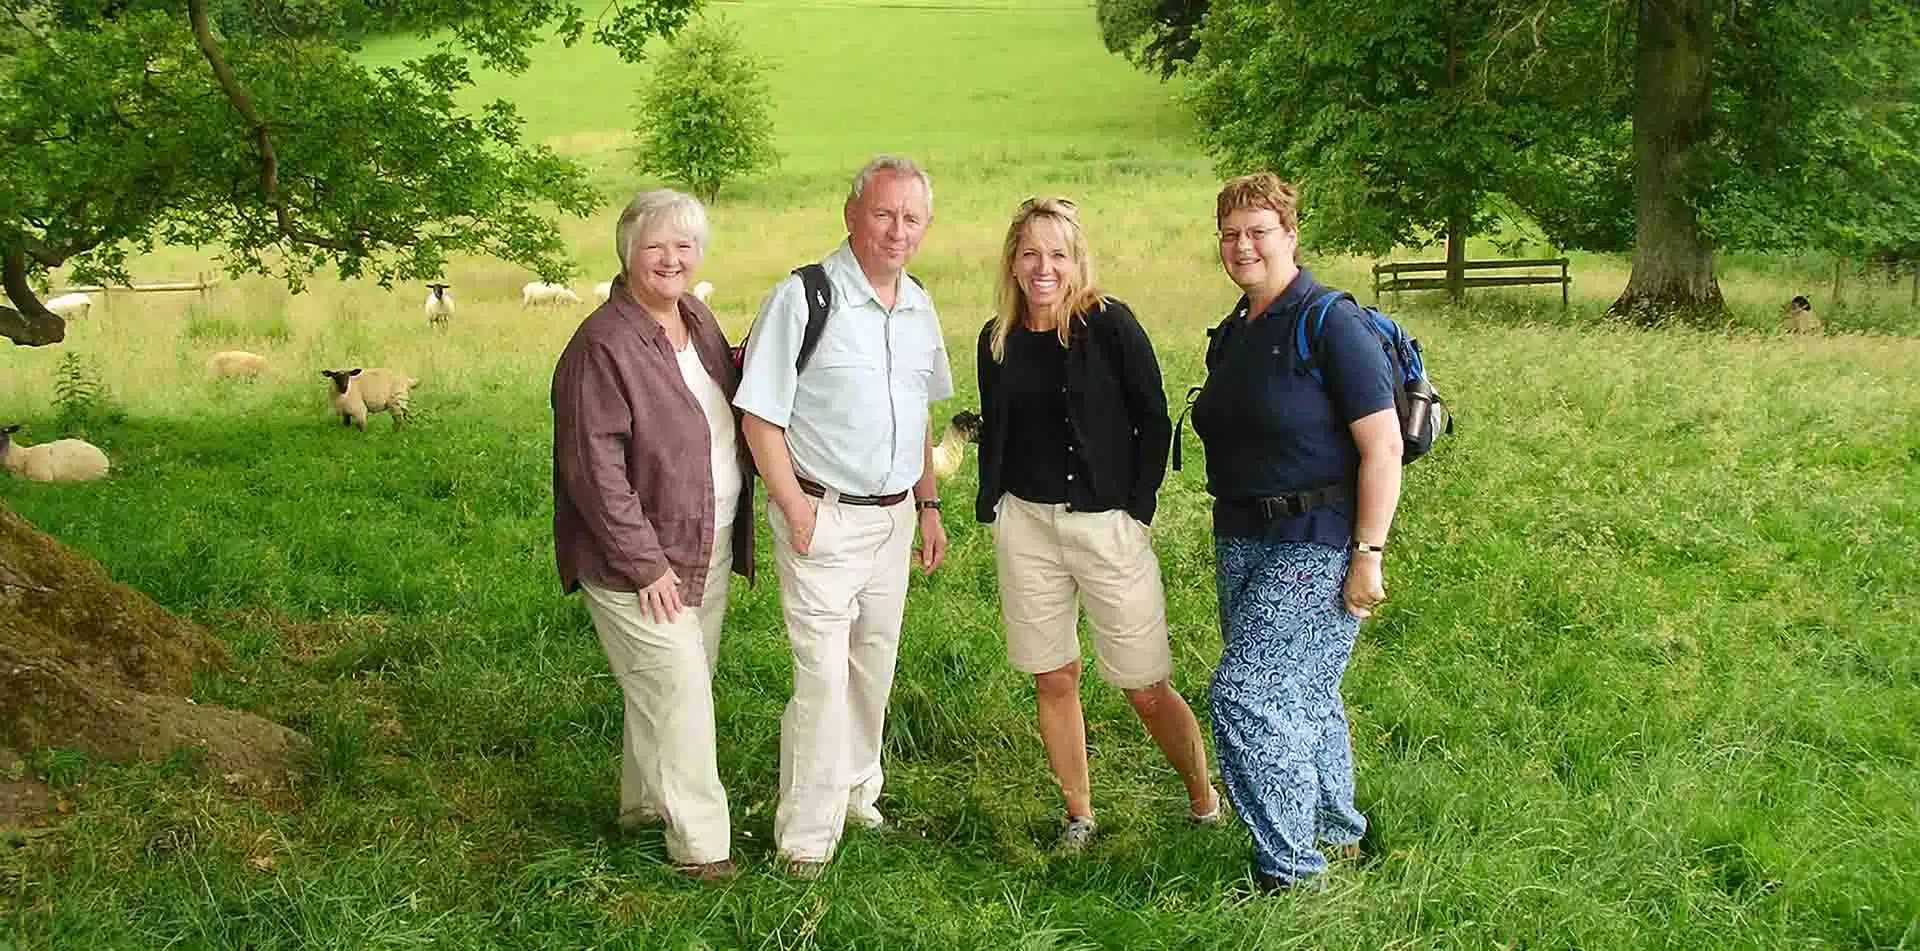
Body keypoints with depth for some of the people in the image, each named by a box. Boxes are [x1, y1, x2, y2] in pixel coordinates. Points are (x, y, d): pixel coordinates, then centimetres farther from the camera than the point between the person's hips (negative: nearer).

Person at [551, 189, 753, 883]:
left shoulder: (699, 320, 7)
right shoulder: (602, 346, -18)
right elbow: (594, 469, -21)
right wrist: (645, 563, -20)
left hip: (707, 548, 8)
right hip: (637, 560, -8)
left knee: (679, 686, 18)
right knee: (677, 692, -5)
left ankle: (645, 801, 36)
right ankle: (699, 840, 6)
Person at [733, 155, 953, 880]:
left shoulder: (919, 307, 8)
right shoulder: (802, 298, -14)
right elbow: (759, 417, -13)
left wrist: (928, 505, 16)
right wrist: (796, 512, -16)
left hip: (895, 516, 7)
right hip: (824, 515, -7)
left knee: (875, 665, 17)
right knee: (824, 676, -7)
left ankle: (855, 794, 36)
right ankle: (805, 838, 4)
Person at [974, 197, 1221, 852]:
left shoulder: (1109, 325, -9)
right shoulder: (998, 340, 4)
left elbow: (1155, 421, -5)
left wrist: (1139, 505, -6)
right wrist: (990, 509, 7)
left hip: (1108, 524, -4)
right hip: (1027, 524, 4)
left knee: (1146, 688, 2)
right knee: (1053, 681, 8)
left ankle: (1205, 802, 22)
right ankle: (1079, 818, 22)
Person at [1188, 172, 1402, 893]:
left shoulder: (1332, 324, -12)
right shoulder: (1231, 335, 12)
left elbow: (1383, 448, -16)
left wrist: (1368, 555, -20)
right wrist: (1229, 530, 20)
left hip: (1316, 544, -8)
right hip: (1243, 541, 8)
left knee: (1244, 692, -14)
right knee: (1303, 700, 16)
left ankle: (1290, 871, -5)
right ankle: (1339, 837, 32)